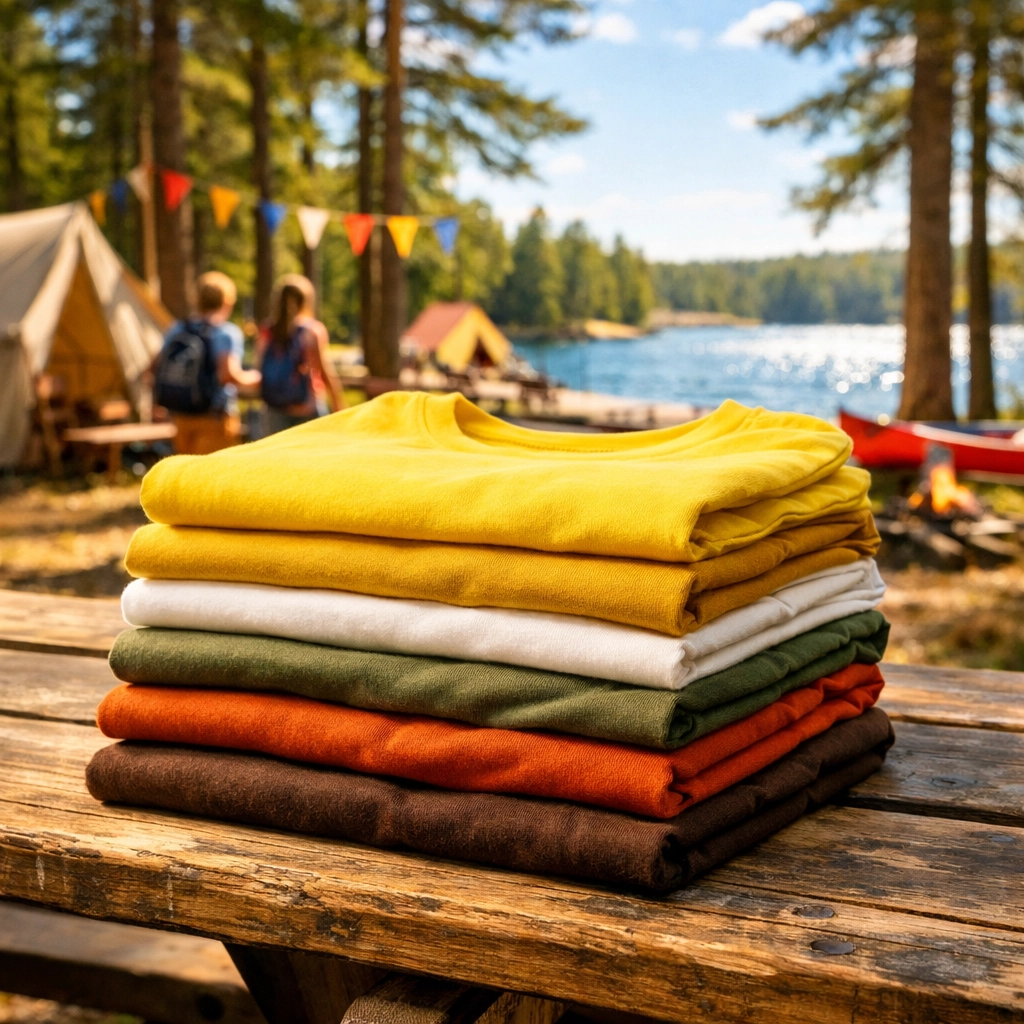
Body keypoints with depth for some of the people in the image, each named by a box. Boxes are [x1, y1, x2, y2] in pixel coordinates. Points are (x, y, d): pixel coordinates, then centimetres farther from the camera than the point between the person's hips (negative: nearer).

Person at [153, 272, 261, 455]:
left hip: (180, 415, 7)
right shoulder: (227, 333, -12)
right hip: (215, 418, -6)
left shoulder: (177, 329, 7)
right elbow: (229, 374, -24)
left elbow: (157, 366, 9)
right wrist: (250, 380, -6)